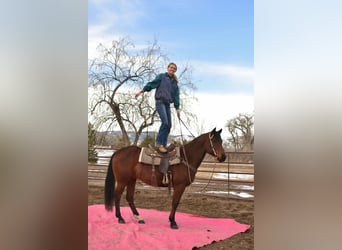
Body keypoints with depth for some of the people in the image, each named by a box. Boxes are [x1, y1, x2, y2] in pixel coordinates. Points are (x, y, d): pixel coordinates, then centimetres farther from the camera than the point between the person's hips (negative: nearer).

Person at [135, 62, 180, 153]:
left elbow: (176, 96, 16)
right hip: (160, 102, -6)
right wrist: (141, 91, -13)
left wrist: (177, 108, 11)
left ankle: (163, 145, 7)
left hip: (167, 104, 6)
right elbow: (152, 84, -4)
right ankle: (159, 143, -12)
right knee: (165, 122, -20)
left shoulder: (175, 82, 18)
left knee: (169, 125, -1)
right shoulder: (161, 76, 5)